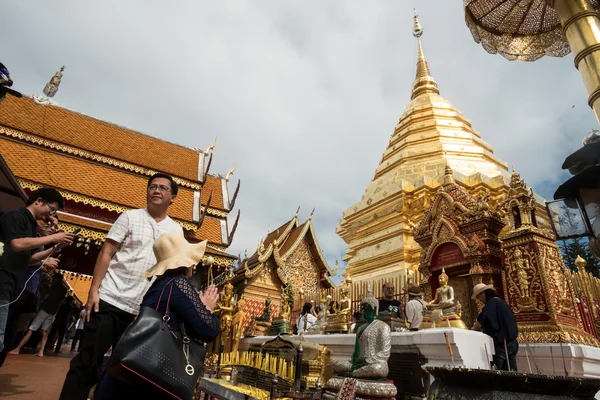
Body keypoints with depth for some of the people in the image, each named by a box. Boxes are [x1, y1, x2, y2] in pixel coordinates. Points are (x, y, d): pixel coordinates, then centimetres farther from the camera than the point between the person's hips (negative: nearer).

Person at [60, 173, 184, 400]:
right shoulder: (130, 217, -1)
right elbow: (106, 254, -3)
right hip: (109, 299, -3)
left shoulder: (176, 230, 6)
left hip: (140, 309, 3)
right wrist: (94, 290, -11)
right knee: (87, 361, 2)